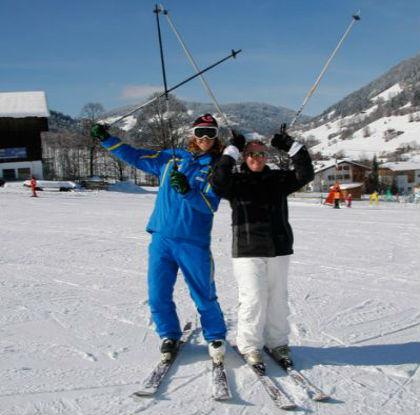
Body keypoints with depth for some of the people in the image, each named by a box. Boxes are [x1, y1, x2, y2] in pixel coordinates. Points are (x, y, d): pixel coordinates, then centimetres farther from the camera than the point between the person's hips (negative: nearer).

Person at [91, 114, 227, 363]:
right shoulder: (171, 158, 10)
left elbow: (211, 205, -11)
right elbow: (136, 156, 16)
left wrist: (187, 192, -27)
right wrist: (107, 140, 11)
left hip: (194, 244, -3)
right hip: (162, 239, 3)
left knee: (205, 297, 3)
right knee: (158, 296, 6)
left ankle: (216, 338, 26)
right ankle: (170, 337, 28)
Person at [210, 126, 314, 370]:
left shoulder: (278, 179, 11)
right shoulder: (236, 181, 4)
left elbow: (305, 174, 0)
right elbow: (218, 181, -16)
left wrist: (290, 145, -5)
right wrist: (233, 149, -12)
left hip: (279, 249, 3)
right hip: (247, 251, -3)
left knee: (278, 299, 9)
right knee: (253, 299, -5)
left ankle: (277, 343, 24)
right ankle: (250, 346, 12)